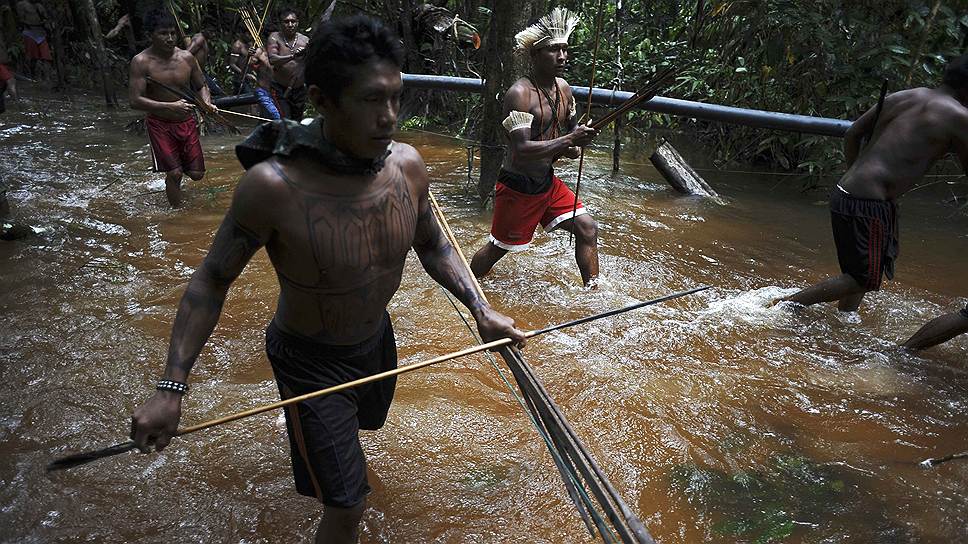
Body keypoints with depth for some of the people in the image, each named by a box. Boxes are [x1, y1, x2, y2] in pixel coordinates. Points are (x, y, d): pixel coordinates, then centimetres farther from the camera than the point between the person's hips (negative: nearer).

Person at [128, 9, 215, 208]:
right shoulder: (141, 62, -13)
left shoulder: (186, 57, -2)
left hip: (186, 122, 4)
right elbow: (135, 100, -17)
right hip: (160, 124, -4)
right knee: (174, 173, -8)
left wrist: (207, 103, -14)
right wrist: (170, 106, -28)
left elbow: (201, 86, 9)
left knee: (196, 174, 6)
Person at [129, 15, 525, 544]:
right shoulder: (272, 186, -33)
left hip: (377, 339, 6)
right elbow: (211, 280, -18)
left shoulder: (407, 165, -18)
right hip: (310, 360, -6)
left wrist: (480, 308, -7)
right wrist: (170, 388, -20)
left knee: (364, 418, 36)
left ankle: (311, 443, 73)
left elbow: (433, 246, 1)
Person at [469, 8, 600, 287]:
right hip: (517, 187, -7)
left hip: (547, 181, 7)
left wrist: (571, 147, -5)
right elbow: (522, 149, -31)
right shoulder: (519, 93, -22)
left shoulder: (563, 88, 3)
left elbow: (571, 128, 19)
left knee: (587, 227, 1)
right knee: (498, 247, 7)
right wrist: (568, 140, -34)